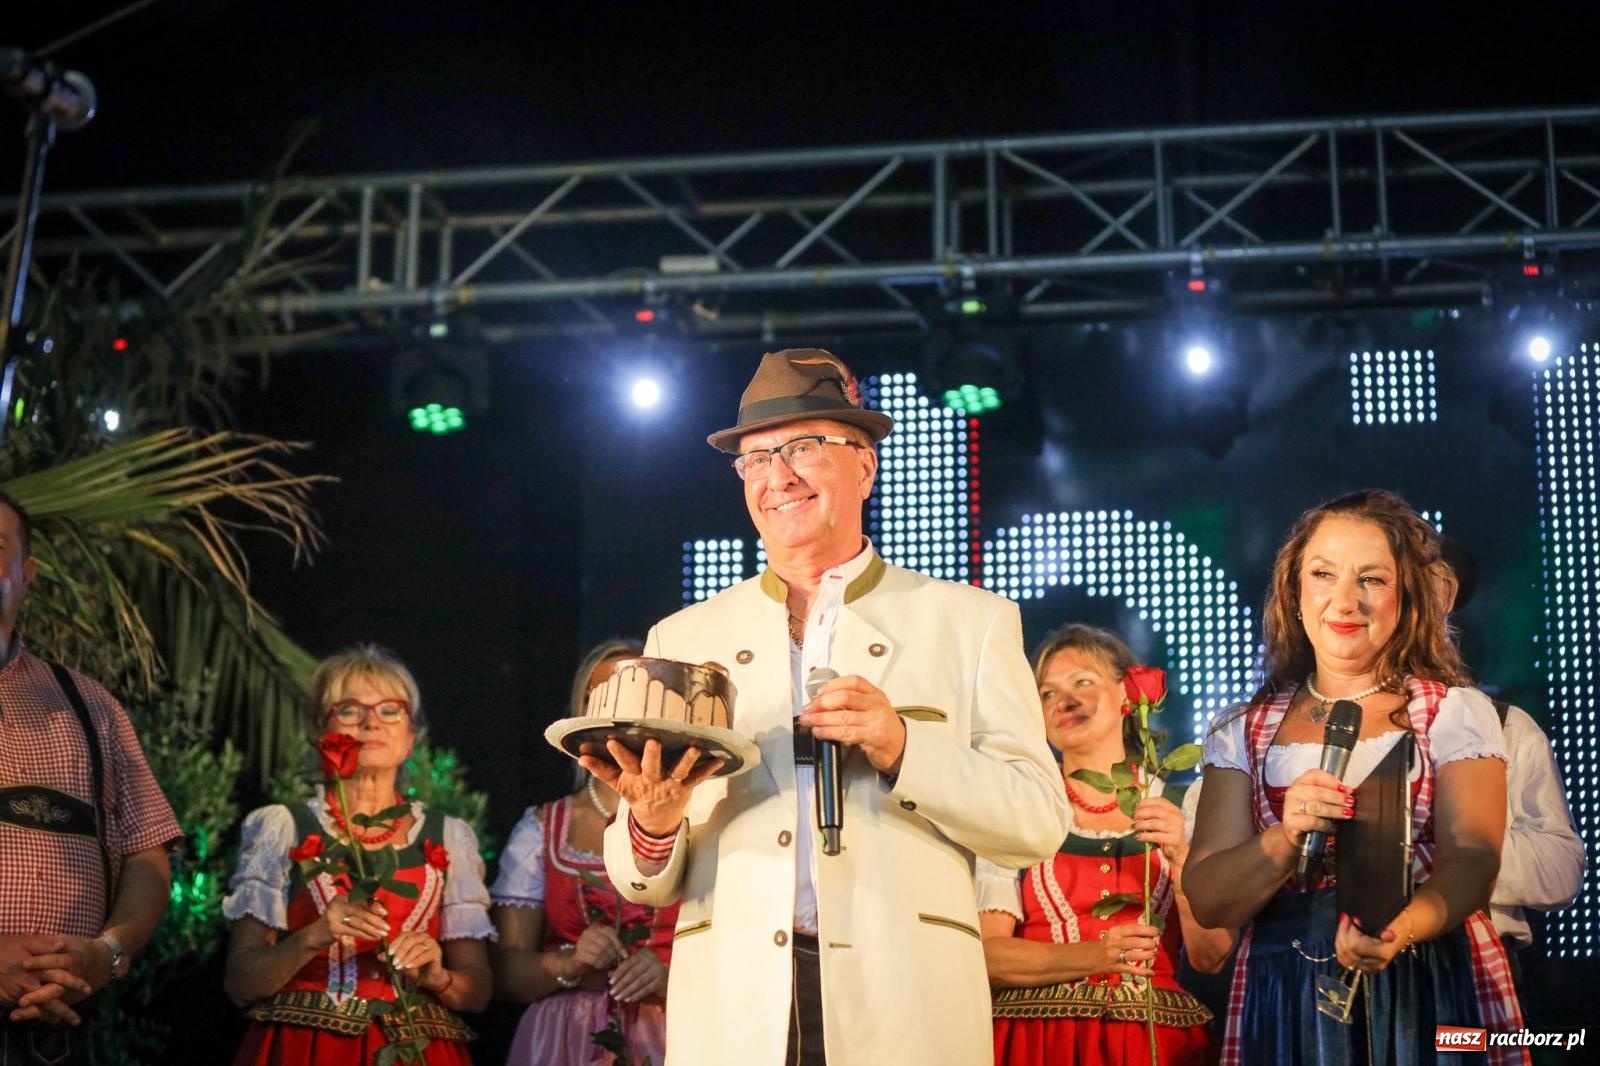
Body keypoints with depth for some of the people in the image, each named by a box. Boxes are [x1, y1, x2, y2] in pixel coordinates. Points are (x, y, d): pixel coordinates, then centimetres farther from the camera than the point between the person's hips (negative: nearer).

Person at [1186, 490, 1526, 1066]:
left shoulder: (1458, 713, 0)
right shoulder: (1243, 734, 4)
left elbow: (1471, 861, -12)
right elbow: (1207, 900, -4)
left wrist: (1400, 929, -32)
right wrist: (1285, 839, -23)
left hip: (1433, 993, -1)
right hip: (1286, 999, 1)